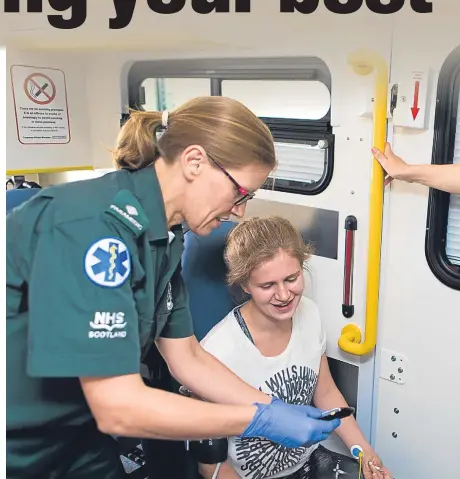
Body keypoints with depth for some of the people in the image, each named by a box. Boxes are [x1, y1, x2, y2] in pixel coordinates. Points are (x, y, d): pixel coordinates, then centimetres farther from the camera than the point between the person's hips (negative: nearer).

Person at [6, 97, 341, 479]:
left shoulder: (162, 232, -2)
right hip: (22, 448, -7)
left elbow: (187, 358, 3)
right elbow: (117, 407, -30)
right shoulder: (93, 226, -29)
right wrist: (261, 420, -22)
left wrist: (277, 409, -3)